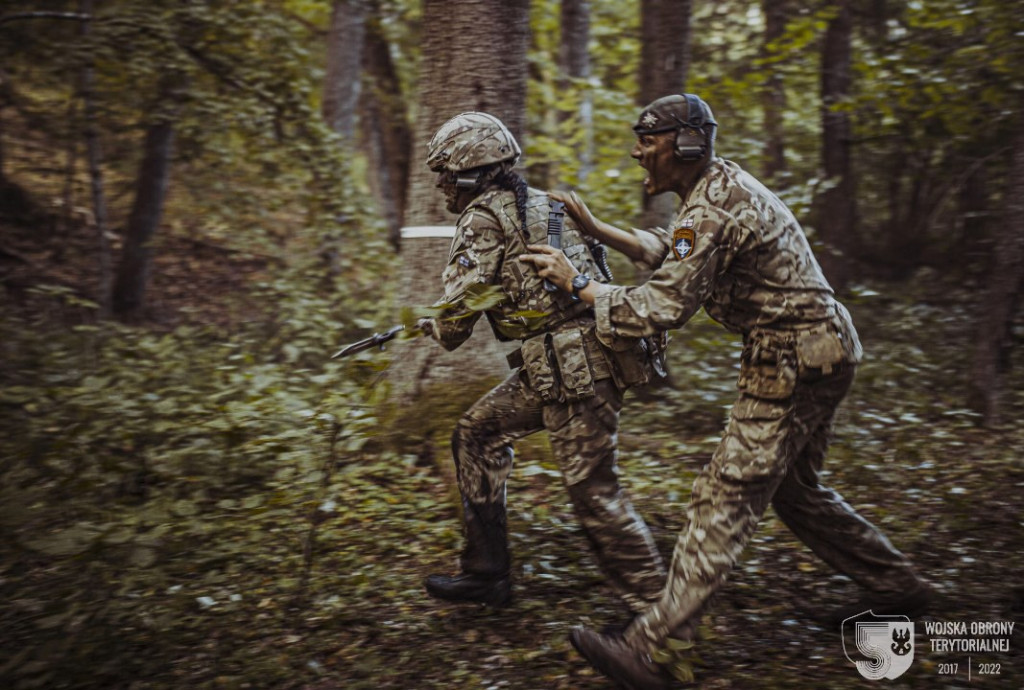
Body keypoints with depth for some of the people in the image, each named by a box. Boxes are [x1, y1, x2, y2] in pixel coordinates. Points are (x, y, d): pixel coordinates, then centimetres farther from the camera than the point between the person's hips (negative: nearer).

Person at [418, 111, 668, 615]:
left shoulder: (483, 218, -7)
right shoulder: (543, 204, 19)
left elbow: (459, 304, -11)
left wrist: (439, 332, 13)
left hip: (577, 370, -10)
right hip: (558, 365, 10)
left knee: (594, 491, -1)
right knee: (478, 432, 16)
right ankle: (486, 573, 23)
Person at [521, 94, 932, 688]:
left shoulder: (713, 208, -20)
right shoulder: (722, 184, 12)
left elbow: (664, 306, -24)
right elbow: (668, 252, 25)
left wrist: (576, 282, -16)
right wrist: (596, 229, 18)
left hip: (794, 361, -10)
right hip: (816, 352, 10)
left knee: (726, 500, -10)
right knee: (795, 490, 22)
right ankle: (897, 588, 37)